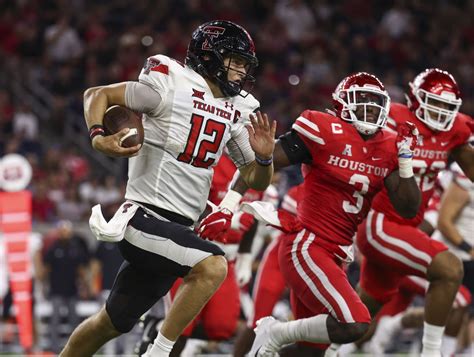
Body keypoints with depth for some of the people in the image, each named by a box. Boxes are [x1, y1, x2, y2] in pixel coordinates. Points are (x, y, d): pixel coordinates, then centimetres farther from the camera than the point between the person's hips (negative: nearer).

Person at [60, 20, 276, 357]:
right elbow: (98, 95, -4)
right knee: (212, 265, -28)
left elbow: (257, 180, 15)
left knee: (113, 322, 17)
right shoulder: (170, 86, -10)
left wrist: (264, 155, -7)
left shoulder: (236, 111, 11)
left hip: (176, 227, 8)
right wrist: (99, 138, -21)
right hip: (145, 217, -8)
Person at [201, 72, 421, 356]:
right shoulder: (326, 131, -11)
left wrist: (406, 160, -6)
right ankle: (276, 334, -4)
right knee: (355, 325, -22)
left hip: (334, 256, 8)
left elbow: (409, 209, 6)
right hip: (307, 247, -8)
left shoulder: (388, 148, 8)